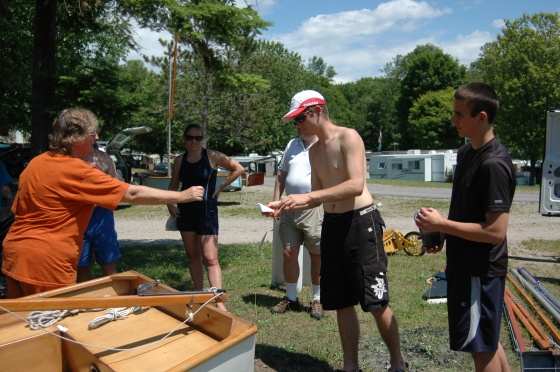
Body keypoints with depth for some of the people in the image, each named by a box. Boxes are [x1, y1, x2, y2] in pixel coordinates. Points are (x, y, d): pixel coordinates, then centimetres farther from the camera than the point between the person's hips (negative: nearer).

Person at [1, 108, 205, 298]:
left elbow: (18, 208, 14)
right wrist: (183, 196, -15)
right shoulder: (78, 171, -19)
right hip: (46, 261, -8)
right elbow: (133, 194, -20)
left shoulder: (36, 163, 6)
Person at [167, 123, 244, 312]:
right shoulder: (180, 160, 5)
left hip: (207, 211, -5)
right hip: (185, 212, 5)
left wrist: (221, 187, -4)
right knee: (192, 256, 11)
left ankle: (219, 302, -4)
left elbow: (238, 169, -2)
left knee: (210, 258, -7)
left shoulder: (212, 156, -7)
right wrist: (169, 204, 0)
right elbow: (173, 185, 15)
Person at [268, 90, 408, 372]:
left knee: (375, 303, -1)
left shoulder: (348, 137, -10)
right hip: (331, 225, 7)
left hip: (360, 222, -7)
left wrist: (307, 197, -26)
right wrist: (286, 205, 0)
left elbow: (356, 186, -23)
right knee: (341, 303, 12)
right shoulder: (314, 151, 13)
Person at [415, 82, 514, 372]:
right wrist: (441, 235, 4)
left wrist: (441, 224, -20)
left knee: (482, 346, 7)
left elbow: (496, 231, -25)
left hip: (480, 270, -9)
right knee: (488, 341, 23)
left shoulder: (494, 164, -22)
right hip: (464, 264, 9)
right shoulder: (466, 152, 7)